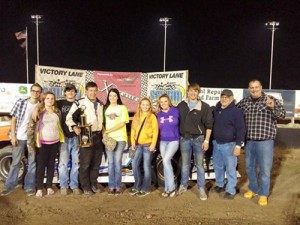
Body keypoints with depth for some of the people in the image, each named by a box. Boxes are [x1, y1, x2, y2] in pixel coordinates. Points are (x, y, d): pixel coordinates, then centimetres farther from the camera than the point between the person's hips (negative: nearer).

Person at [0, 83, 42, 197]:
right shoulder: (20, 102, -4)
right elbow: (14, 119, -1)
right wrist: (13, 135, -6)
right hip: (20, 137, -1)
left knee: (32, 163, 8)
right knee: (15, 162, 9)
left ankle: (29, 186, 20)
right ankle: (9, 186, 21)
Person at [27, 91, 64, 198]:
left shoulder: (57, 111, 5)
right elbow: (31, 126, -8)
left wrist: (61, 139, 9)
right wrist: (30, 142, -12)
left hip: (55, 142, 4)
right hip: (43, 142, -3)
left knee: (51, 164, 12)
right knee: (41, 165, 4)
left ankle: (49, 186, 23)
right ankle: (39, 188, 16)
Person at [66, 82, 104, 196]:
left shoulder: (100, 104, 12)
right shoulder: (79, 103, -8)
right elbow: (69, 118, -9)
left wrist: (103, 132, 13)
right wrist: (75, 127, -25)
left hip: (98, 136, 6)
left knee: (96, 163, 13)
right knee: (85, 163, 1)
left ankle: (93, 184, 27)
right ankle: (86, 187, 16)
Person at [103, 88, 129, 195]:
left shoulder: (122, 107, 2)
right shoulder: (105, 108, 12)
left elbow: (122, 123, -7)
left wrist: (108, 131, -11)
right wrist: (104, 133, -8)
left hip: (120, 138, -3)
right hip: (108, 138, 3)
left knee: (117, 162, -3)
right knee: (111, 162, 5)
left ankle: (118, 186, 6)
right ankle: (111, 186, 11)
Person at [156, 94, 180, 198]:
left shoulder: (175, 110, -6)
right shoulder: (159, 114, 4)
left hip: (174, 140, -4)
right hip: (163, 141, 4)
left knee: (166, 161, -20)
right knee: (166, 163, 7)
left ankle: (171, 187, -7)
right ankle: (168, 188, 17)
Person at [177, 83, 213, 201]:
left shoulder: (204, 106, -4)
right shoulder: (181, 105, 5)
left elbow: (209, 125, -5)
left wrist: (206, 140, -9)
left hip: (198, 138, -2)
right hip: (184, 138, 3)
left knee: (199, 164, 5)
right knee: (185, 164, 13)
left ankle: (201, 188, 15)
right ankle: (183, 185, 27)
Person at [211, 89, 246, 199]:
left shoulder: (236, 111, -12)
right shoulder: (216, 110, 9)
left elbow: (241, 129, -14)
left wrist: (238, 145, -17)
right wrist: (212, 140, 15)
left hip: (229, 144, -7)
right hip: (216, 143, 7)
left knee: (230, 168, 2)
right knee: (218, 166, 17)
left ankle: (230, 190, 15)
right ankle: (220, 184, 35)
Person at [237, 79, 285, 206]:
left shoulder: (271, 100, -5)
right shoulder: (244, 102, 4)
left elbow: (282, 115, -15)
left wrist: (273, 107, -35)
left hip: (265, 141, -3)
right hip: (249, 141, 4)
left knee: (264, 169, 4)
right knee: (250, 167, 16)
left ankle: (263, 194, 22)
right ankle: (253, 189, 36)